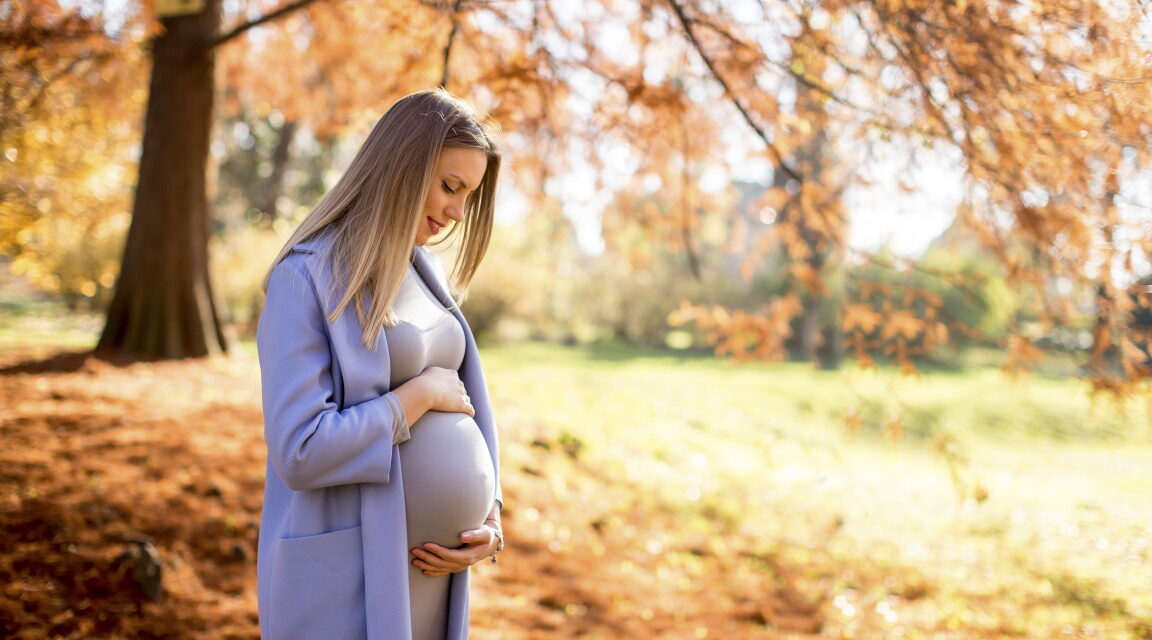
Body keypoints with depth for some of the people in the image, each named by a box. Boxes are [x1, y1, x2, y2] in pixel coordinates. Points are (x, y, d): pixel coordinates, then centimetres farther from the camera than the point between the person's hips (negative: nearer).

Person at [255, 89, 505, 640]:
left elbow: (470, 414, 14)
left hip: (427, 569, 7)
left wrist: (489, 519, -2)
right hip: (343, 577, -7)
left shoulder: (425, 276, 10)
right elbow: (299, 451, -22)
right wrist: (422, 393, -14)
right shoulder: (305, 279, -13)